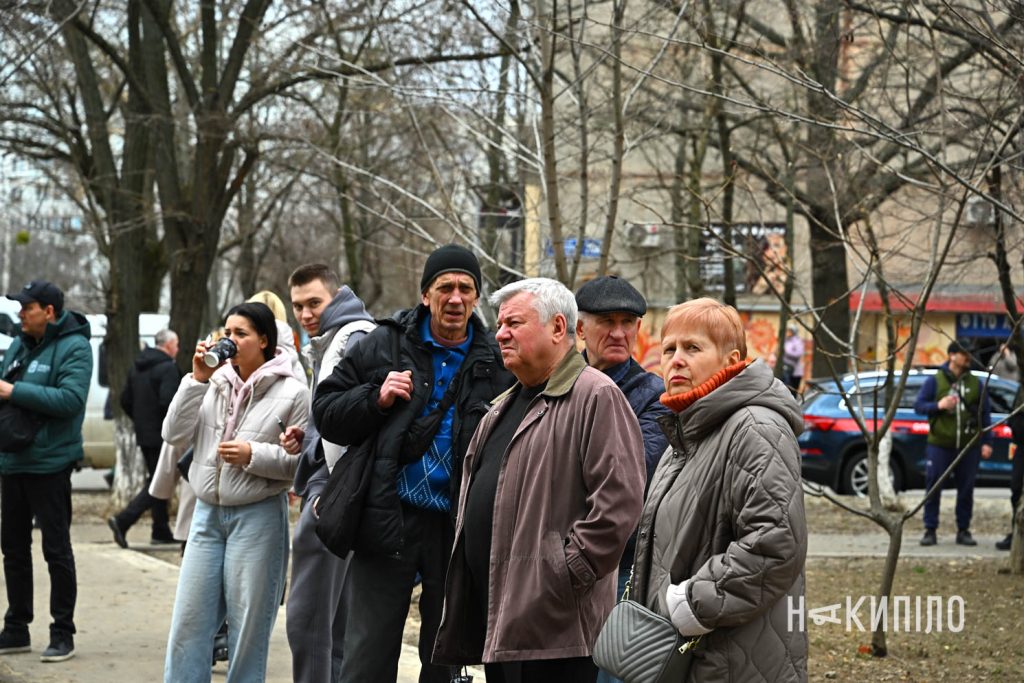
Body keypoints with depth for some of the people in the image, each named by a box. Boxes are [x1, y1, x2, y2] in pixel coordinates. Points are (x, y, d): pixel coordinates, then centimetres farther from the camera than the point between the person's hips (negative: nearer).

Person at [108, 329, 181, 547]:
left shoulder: (137, 367, 13)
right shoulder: (168, 368, -14)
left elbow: (125, 400, 15)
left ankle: (161, 531, 20)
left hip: (144, 434, 9)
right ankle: (123, 521, -18)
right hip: (161, 436, -9)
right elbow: (167, 402, -25)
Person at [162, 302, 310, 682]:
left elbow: (303, 461, -6)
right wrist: (197, 380, -7)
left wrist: (254, 455, -18)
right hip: (208, 512, 4)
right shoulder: (215, 383, 5)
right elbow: (175, 435, -2)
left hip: (258, 515, -4)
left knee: (248, 625, 3)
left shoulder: (291, 393, -5)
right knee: (188, 621, 4)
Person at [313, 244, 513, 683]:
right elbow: (326, 413, 3)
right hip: (388, 521, -1)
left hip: (457, 527, 1)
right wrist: (376, 399, -12)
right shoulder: (384, 345, 2)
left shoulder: (496, 362, 3)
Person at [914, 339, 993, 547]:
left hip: (968, 447, 2)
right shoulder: (935, 381, 2)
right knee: (933, 488, -2)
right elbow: (918, 405, 1)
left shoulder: (976, 383, 8)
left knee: (966, 489, 5)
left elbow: (985, 414, 9)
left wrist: (987, 442, 3)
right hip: (939, 445, -2)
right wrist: (938, 405, -17)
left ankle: (963, 531, 14)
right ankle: (930, 530, 5)